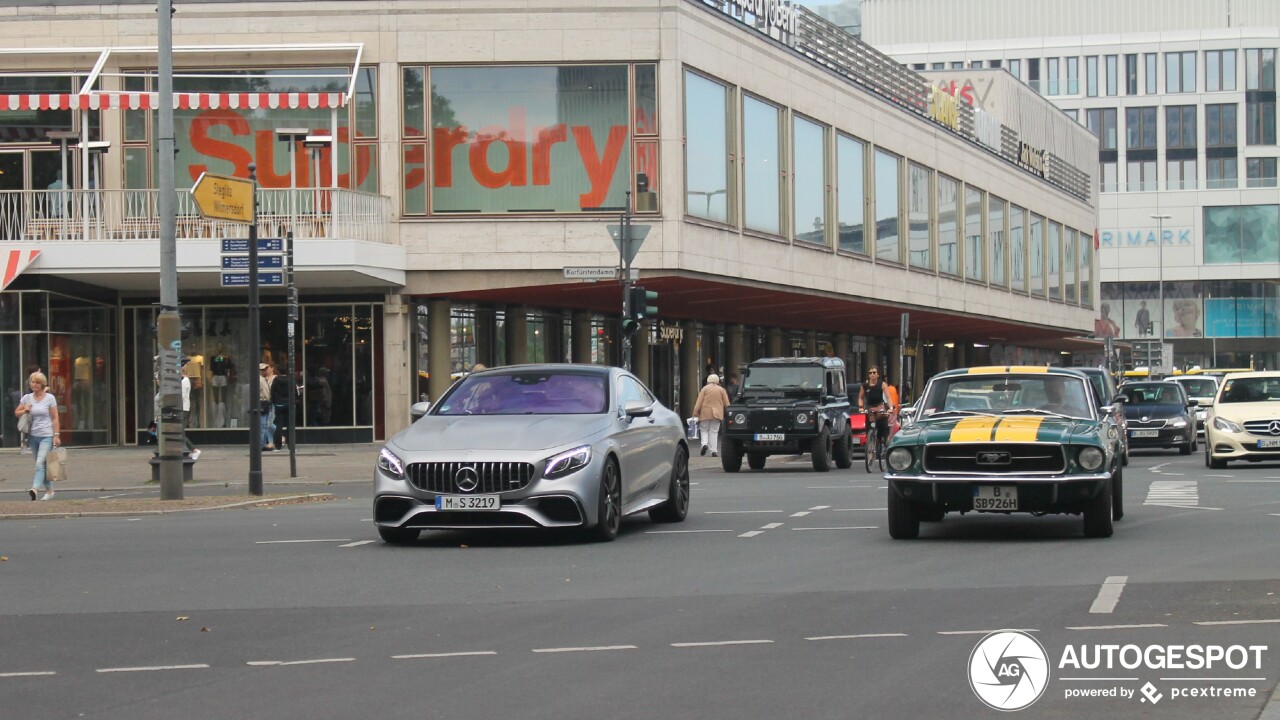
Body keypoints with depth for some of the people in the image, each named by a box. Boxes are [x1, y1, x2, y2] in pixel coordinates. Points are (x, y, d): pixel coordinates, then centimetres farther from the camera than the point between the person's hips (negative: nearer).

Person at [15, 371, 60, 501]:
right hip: (33, 436, 5)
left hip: (47, 436, -5)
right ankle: (49, 490, 23)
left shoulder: (49, 398, -3)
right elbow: (16, 413, 18)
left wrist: (56, 435, -10)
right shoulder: (27, 398, 8)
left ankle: (35, 489, -33)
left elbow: (55, 418, -3)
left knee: (40, 463, -20)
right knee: (41, 464, 11)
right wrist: (24, 410, -4)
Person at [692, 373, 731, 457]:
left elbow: (699, 403, -3)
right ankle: (714, 451, -2)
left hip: (705, 413, -1)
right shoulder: (721, 390, 7)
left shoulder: (704, 389, 2)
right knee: (714, 432, 4)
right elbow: (726, 404, 6)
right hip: (717, 414, 1)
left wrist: (695, 413, -2)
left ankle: (704, 443, -11)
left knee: (704, 429, 13)